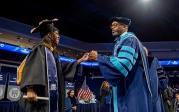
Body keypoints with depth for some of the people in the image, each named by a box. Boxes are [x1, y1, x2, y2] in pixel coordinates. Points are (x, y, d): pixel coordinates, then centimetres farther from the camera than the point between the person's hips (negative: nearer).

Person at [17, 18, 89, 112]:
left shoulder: (53, 52, 20)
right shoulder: (40, 49, -4)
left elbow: (63, 69, 24)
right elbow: (32, 68, -17)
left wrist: (80, 60, 26)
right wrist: (30, 89, -31)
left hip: (52, 93, 9)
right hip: (41, 93, -8)